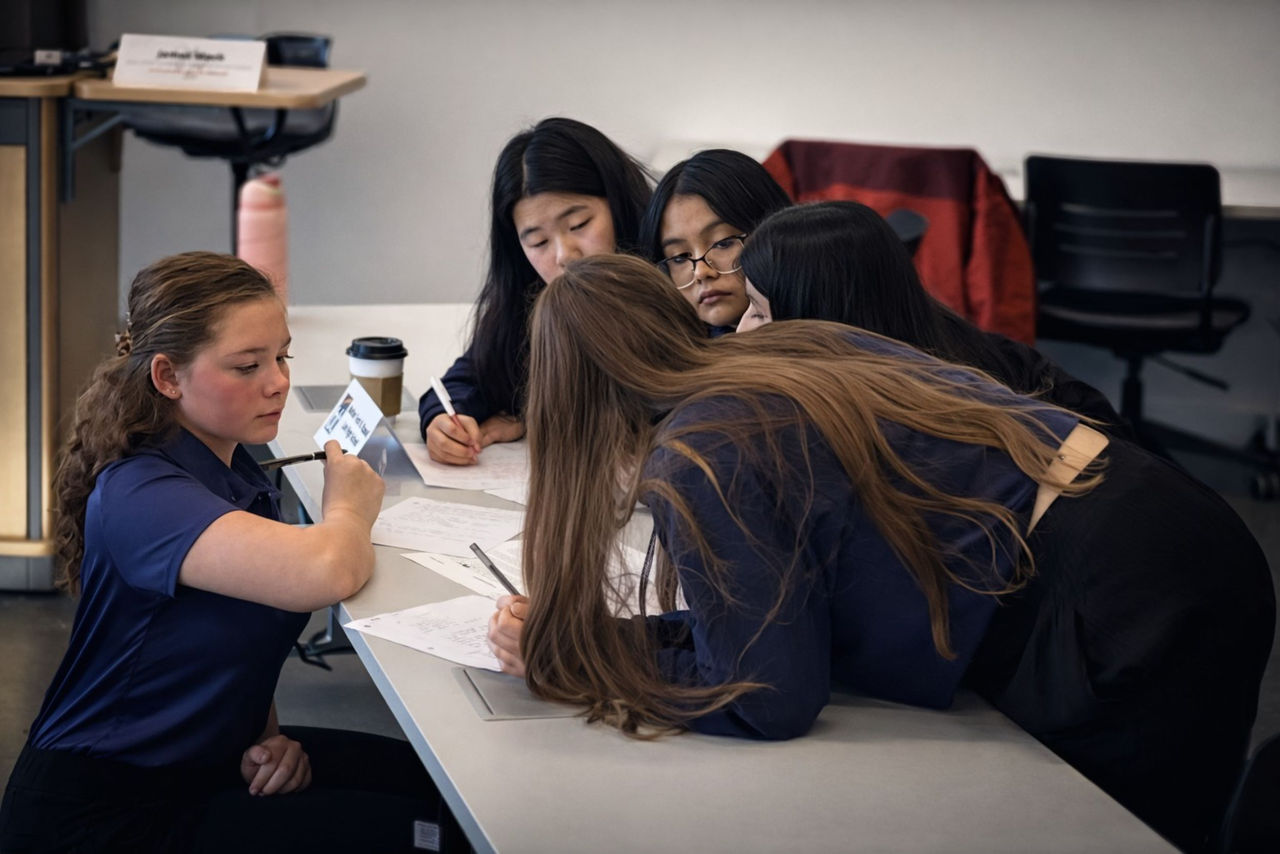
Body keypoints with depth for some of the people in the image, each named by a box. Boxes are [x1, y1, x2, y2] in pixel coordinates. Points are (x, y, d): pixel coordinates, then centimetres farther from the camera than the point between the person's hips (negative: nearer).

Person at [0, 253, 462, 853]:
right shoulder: (138, 496, -24)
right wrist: (348, 507, -16)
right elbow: (326, 572, -40)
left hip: (209, 765, 9)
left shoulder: (239, 474, 5)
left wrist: (266, 736, -1)